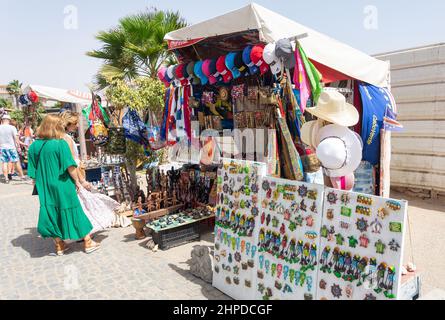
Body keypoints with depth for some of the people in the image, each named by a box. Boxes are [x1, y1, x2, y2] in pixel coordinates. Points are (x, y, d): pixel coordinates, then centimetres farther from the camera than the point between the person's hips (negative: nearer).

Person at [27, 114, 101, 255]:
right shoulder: (61, 144, -15)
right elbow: (70, 167, -16)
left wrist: (39, 185, 15)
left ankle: (59, 246, 25)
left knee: (53, 214, 14)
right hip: (63, 186, -4)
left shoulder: (34, 146, 0)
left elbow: (33, 172, 4)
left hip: (45, 188, 4)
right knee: (73, 211, 7)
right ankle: (88, 243, 18)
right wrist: (77, 180, -3)